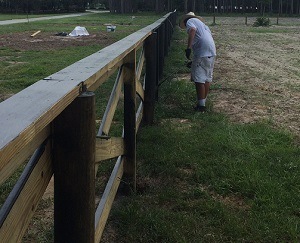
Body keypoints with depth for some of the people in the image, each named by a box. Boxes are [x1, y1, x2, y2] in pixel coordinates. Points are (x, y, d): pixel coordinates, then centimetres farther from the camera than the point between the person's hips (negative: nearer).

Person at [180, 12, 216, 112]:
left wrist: (188, 48, -23)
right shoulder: (201, 23, 32)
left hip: (202, 53, -9)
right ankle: (203, 102, 23)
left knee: (199, 79, -5)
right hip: (212, 52, 9)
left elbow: (192, 30, -17)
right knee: (207, 78, 15)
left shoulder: (190, 21, 8)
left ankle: (201, 105, -5)